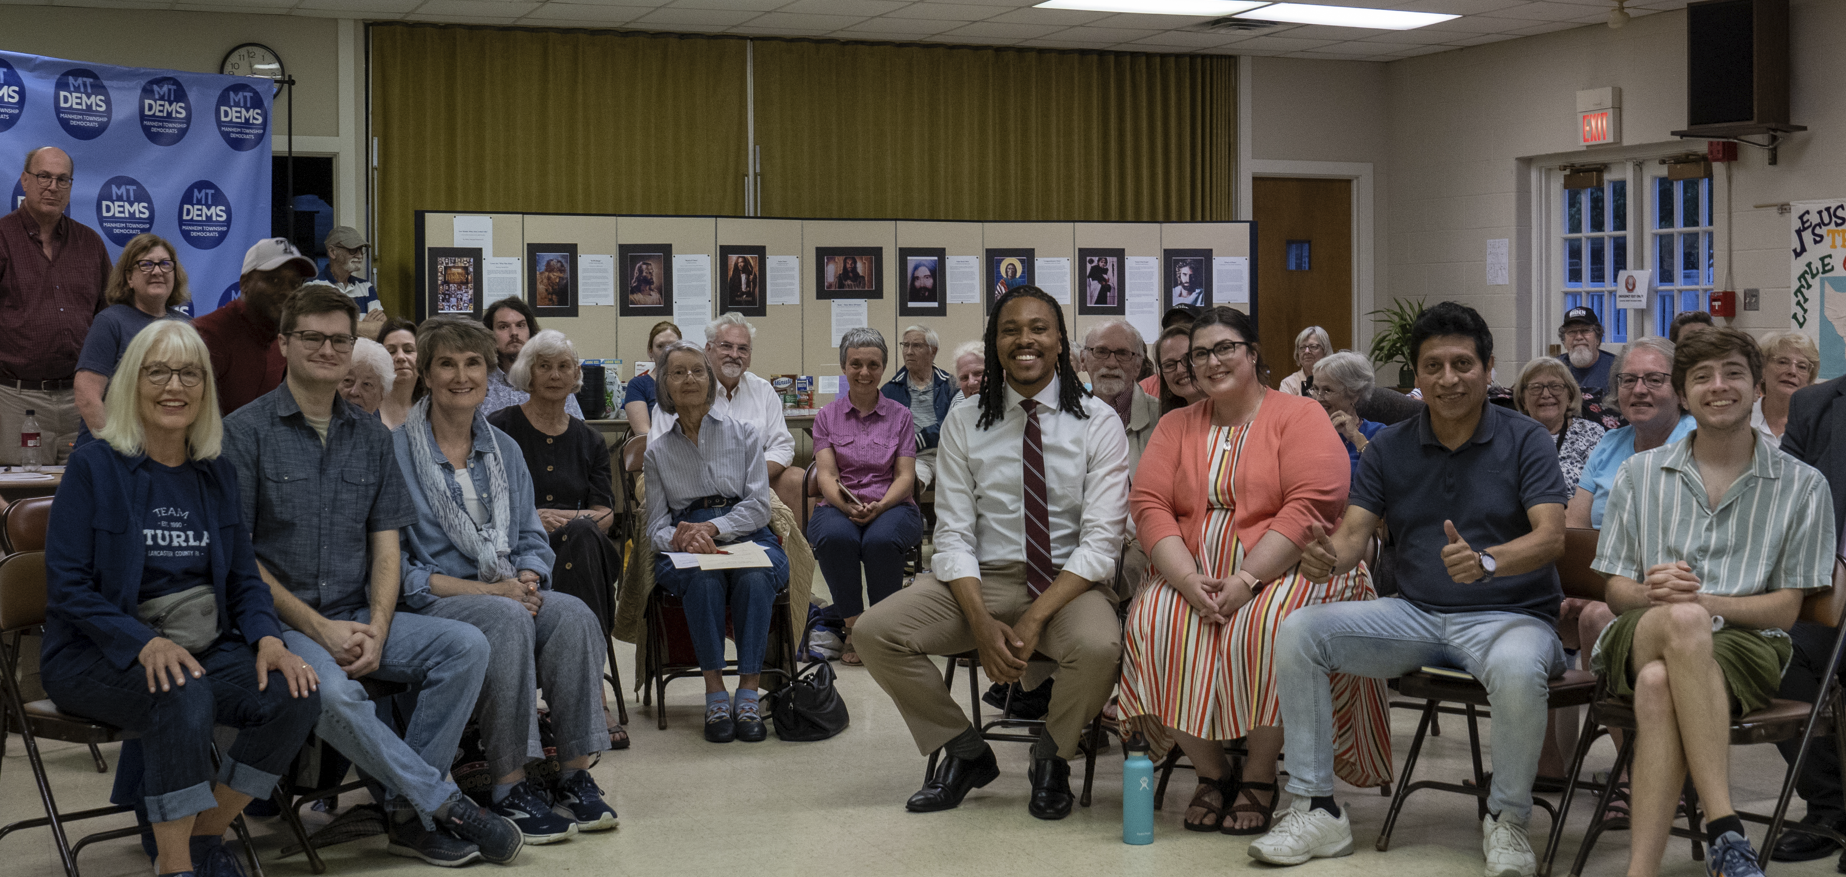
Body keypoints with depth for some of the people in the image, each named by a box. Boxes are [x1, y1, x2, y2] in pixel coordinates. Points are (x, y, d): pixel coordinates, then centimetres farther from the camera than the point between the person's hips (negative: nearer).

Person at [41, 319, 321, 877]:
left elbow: (244, 578, 14)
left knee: (295, 696, -21)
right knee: (183, 696, -36)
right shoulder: (95, 466, -4)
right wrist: (145, 644, -25)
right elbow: (67, 587, -10)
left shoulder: (218, 475, 12)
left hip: (207, 648, 5)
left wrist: (268, 638, -8)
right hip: (103, 657, -5)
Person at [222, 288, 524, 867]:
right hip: (279, 620, -5)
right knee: (331, 691, -35)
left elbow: (385, 545, 10)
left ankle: (410, 814, -15)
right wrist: (319, 628, -14)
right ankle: (445, 804, -20)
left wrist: (376, 629, -9)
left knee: (465, 645, -19)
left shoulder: (371, 438, 14)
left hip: (360, 618, 5)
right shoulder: (246, 432, -2)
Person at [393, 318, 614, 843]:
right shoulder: (396, 451, -4)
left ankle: (576, 775, -22)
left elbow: (532, 538, 16)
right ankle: (509, 791, -29)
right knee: (508, 620, -35)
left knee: (573, 614, -26)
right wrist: (480, 590, -18)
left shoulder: (504, 451, 15)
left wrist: (527, 580, -8)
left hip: (507, 592, 5)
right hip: (430, 603, -5)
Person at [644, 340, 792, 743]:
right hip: (685, 550, 0)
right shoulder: (657, 450, 16)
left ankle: (749, 692, -33)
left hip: (747, 538, 0)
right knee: (703, 577, -36)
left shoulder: (744, 434, 11)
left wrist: (712, 528, -16)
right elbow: (656, 526, 9)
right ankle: (714, 692, -32)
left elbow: (757, 506, 1)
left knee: (754, 577, -36)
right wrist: (681, 538, -15)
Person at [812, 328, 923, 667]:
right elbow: (825, 474, 1)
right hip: (839, 507, 1)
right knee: (835, 538, -36)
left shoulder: (900, 416, 11)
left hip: (891, 506, -1)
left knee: (881, 540, -37)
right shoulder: (827, 417, 12)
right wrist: (846, 504, -20)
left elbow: (905, 476, 3)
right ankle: (853, 628, -21)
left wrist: (880, 506, -18)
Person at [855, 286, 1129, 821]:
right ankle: (966, 754, 3)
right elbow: (953, 535, 0)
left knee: (1098, 647, -36)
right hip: (982, 579, 3)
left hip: (1069, 581, -2)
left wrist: (1035, 618, -22)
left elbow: (1101, 541, -9)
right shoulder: (964, 425, 4)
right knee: (874, 631, -20)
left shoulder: (1096, 423, -2)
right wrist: (982, 624, -17)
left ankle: (1051, 758, -2)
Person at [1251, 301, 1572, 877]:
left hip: (1509, 615, -4)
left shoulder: (1524, 440, -2)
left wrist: (1486, 561, -36)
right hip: (1415, 613, 4)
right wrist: (1328, 556, -26)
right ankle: (1316, 809, -9)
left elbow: (1551, 536, -15)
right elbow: (1354, 532, 1)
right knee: (1298, 631, -15)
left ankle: (1506, 820, -13)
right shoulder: (1390, 448, 8)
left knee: (1518, 669, -39)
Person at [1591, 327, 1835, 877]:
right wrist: (1654, 595, -12)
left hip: (1742, 645, -1)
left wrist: (1703, 601, -13)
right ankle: (1725, 832, -44)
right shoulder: (1640, 474, 18)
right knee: (1683, 622, -39)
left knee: (1660, 684, -39)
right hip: (1639, 639, 1)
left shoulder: (1801, 485, 12)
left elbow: (1786, 607, 6)